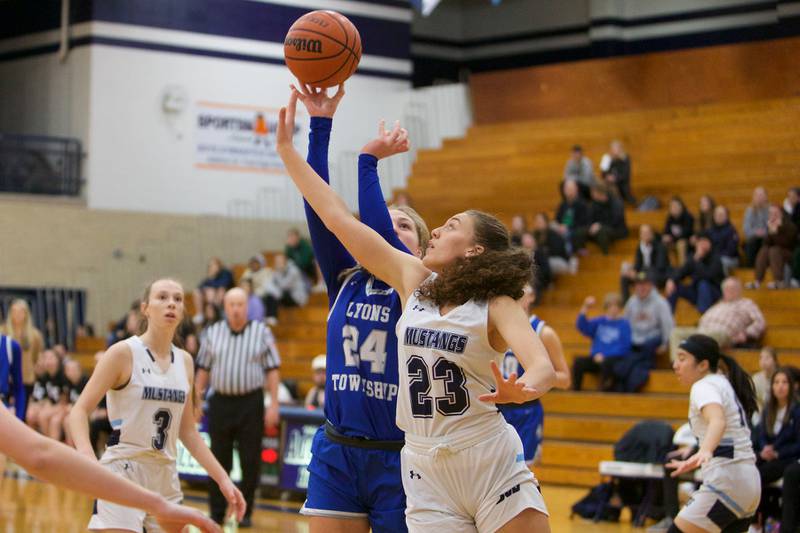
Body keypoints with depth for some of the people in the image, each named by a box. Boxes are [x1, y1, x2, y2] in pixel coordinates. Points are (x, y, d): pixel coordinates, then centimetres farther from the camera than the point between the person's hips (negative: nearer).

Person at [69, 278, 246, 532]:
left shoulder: (185, 361, 10)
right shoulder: (123, 353, -8)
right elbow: (79, 411, -12)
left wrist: (222, 478, 11)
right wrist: (87, 456, -30)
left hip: (165, 476, 7)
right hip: (123, 471, -7)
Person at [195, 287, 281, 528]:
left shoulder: (262, 332, 1)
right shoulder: (213, 333, 7)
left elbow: (272, 370, 0)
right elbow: (203, 370, 11)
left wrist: (273, 404, -6)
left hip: (251, 402, -2)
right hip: (220, 402, 2)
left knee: (251, 461, 1)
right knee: (219, 461, 5)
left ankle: (245, 512, 12)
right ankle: (216, 513, 13)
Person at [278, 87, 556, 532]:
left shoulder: (496, 306, -5)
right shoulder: (413, 280, 7)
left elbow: (543, 367, -22)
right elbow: (340, 219, 8)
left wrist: (522, 388, -46)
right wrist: (287, 149, 8)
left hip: (492, 463, -4)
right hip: (426, 468, 4)